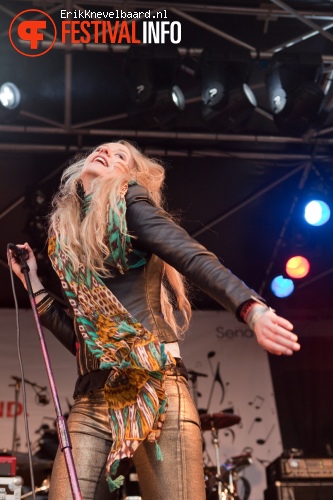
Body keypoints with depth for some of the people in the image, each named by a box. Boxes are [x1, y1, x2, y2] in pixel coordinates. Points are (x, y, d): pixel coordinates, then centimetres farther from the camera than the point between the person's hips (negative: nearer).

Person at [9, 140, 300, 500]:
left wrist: (252, 309, -26)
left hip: (153, 385, -5)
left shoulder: (128, 203, 8)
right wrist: (32, 281, 21)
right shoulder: (66, 236, 23)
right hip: (91, 397, 5)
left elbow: (194, 258, -10)